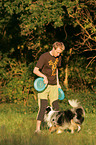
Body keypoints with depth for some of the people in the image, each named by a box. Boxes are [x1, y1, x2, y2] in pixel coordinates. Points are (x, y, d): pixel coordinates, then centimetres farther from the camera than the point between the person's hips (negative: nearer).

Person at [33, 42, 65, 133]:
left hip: (53, 86, 6)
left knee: (55, 107, 5)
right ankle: (37, 128, -17)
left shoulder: (58, 57, 7)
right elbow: (35, 70, -15)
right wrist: (44, 76, -29)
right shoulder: (44, 57, -13)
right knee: (43, 107, -16)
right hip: (44, 85, -6)